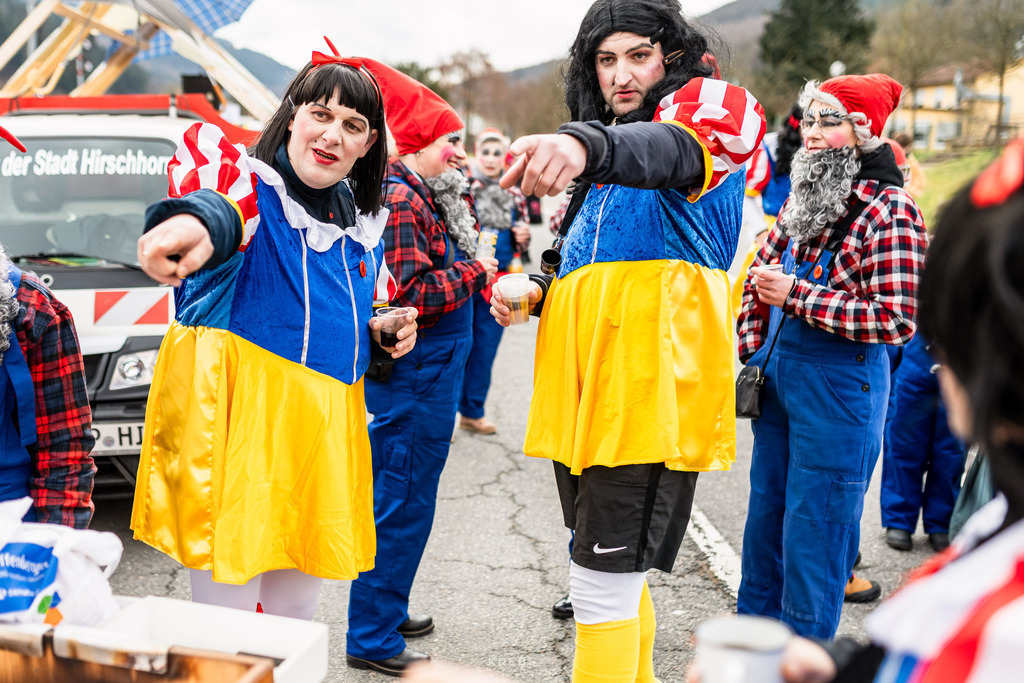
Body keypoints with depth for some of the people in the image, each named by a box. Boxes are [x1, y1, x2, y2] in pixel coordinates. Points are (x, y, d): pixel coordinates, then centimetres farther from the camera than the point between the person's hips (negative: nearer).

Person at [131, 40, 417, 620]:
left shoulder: (363, 222, 15)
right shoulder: (246, 175, -7)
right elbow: (222, 198, -32)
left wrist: (388, 331, 7)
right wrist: (200, 222, -56)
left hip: (323, 420, 7)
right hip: (235, 414, -6)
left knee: (296, 609, 13)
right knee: (228, 607, -3)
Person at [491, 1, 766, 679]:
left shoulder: (705, 105, -2)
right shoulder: (605, 169, 24)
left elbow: (673, 150, -28)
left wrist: (586, 144, -49)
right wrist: (535, 292, 10)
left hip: (650, 385, -9)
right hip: (587, 388, 9)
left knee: (603, 583, -11)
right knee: (618, 576, 20)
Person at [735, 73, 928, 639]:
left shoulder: (891, 212, -14)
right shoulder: (803, 198, 9)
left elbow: (898, 320, -21)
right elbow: (759, 271, 20)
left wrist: (797, 295, -20)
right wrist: (754, 349, 9)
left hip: (839, 385, -8)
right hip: (777, 374, 8)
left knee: (814, 528, 1)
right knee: (765, 509, 19)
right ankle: (753, 630, 36)